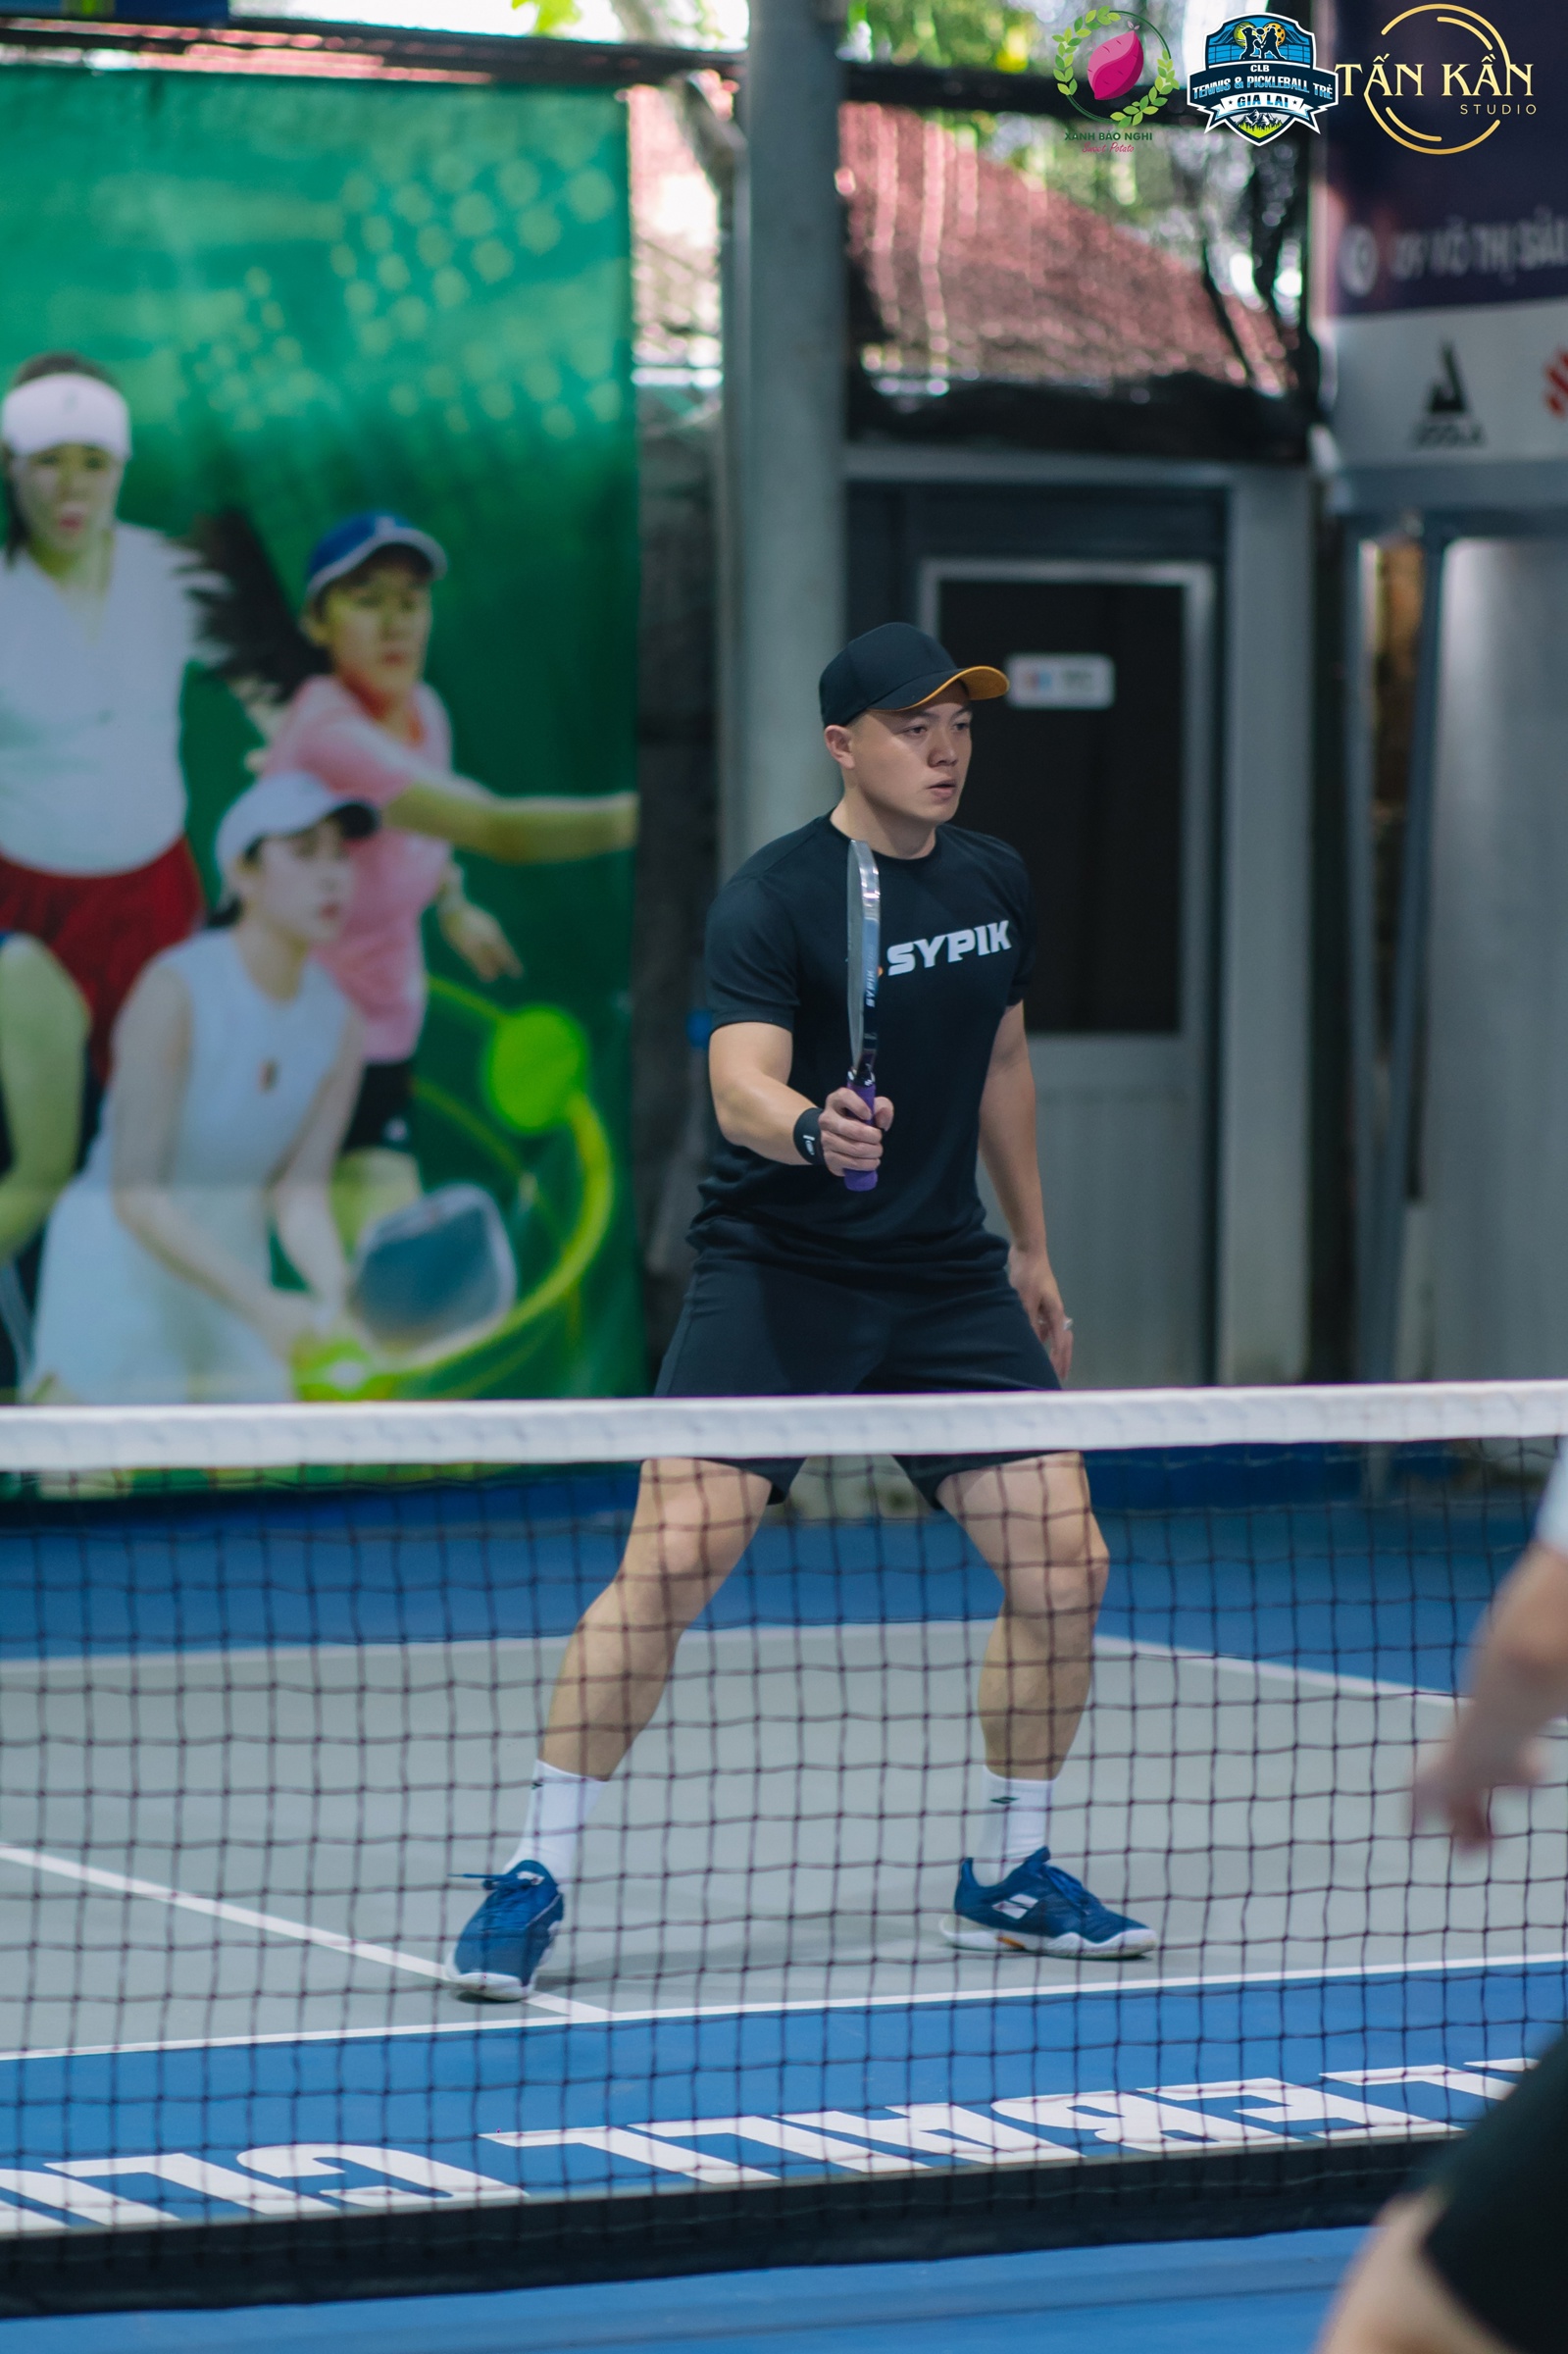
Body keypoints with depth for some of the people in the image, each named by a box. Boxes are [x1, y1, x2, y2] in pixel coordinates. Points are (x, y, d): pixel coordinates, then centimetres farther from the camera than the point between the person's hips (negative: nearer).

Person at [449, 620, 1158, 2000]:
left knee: (1064, 1565, -1)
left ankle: (1012, 1874, 19)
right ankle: (536, 1878, -7)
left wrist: (1033, 1252, 26)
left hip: (947, 1280, 6)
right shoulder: (771, 900, -12)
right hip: (775, 1272, -6)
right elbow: (739, 1086, -26)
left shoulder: (995, 882, 8)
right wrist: (810, 1129, -47)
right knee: (671, 1560, -17)